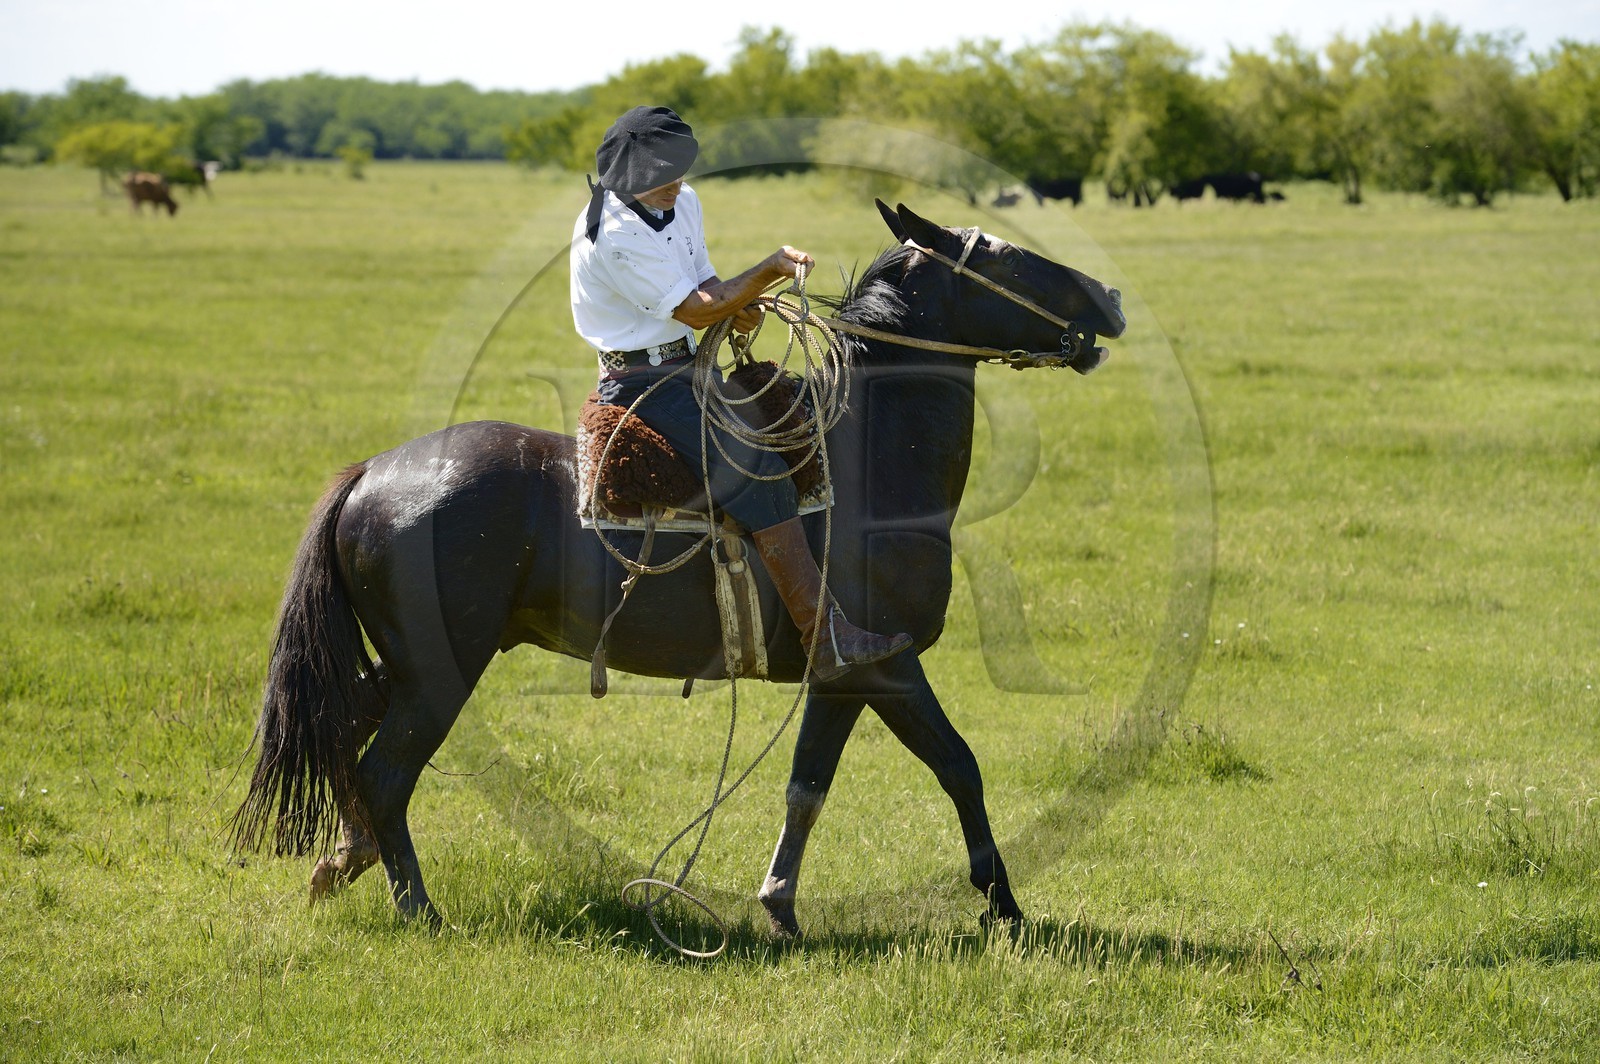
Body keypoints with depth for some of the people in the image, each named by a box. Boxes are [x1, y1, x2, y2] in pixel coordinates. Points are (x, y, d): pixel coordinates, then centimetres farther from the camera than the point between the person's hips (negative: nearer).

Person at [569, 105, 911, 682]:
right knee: (757, 472, -24)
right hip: (641, 380, -10)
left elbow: (704, 284, 16)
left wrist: (740, 303, -6)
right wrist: (770, 270, -20)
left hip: (687, 367, 10)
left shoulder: (682, 204, 7)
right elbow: (698, 311, -21)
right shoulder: (613, 235, -21)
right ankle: (826, 638, -29)